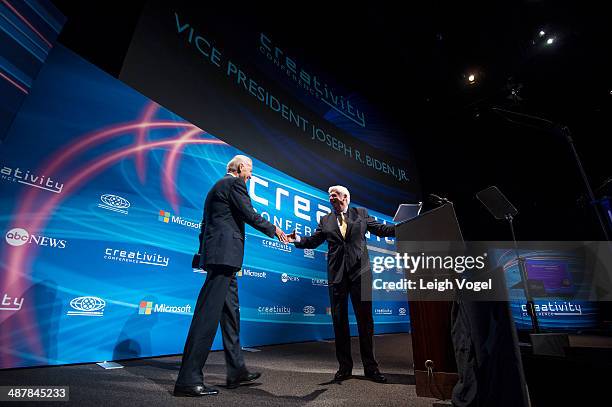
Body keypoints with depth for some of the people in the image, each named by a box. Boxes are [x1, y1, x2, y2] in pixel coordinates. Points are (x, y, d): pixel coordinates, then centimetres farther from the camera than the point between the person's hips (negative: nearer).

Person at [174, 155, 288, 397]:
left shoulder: (217, 187, 25)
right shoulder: (235, 183, -4)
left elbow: (206, 224, 25)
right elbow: (250, 215, -11)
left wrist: (202, 253, 28)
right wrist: (274, 230, 3)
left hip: (216, 254, 10)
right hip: (225, 253, -10)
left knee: (230, 312, 13)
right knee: (208, 313, -8)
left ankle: (237, 371, 22)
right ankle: (188, 380, 0)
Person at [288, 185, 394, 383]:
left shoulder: (361, 213, 10)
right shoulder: (325, 220, 12)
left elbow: (381, 229, 8)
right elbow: (313, 241, 7)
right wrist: (297, 239, -10)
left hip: (360, 271, -1)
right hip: (337, 274, 2)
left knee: (365, 319, 5)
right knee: (339, 320, 7)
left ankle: (370, 366, 20)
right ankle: (345, 366, 21)